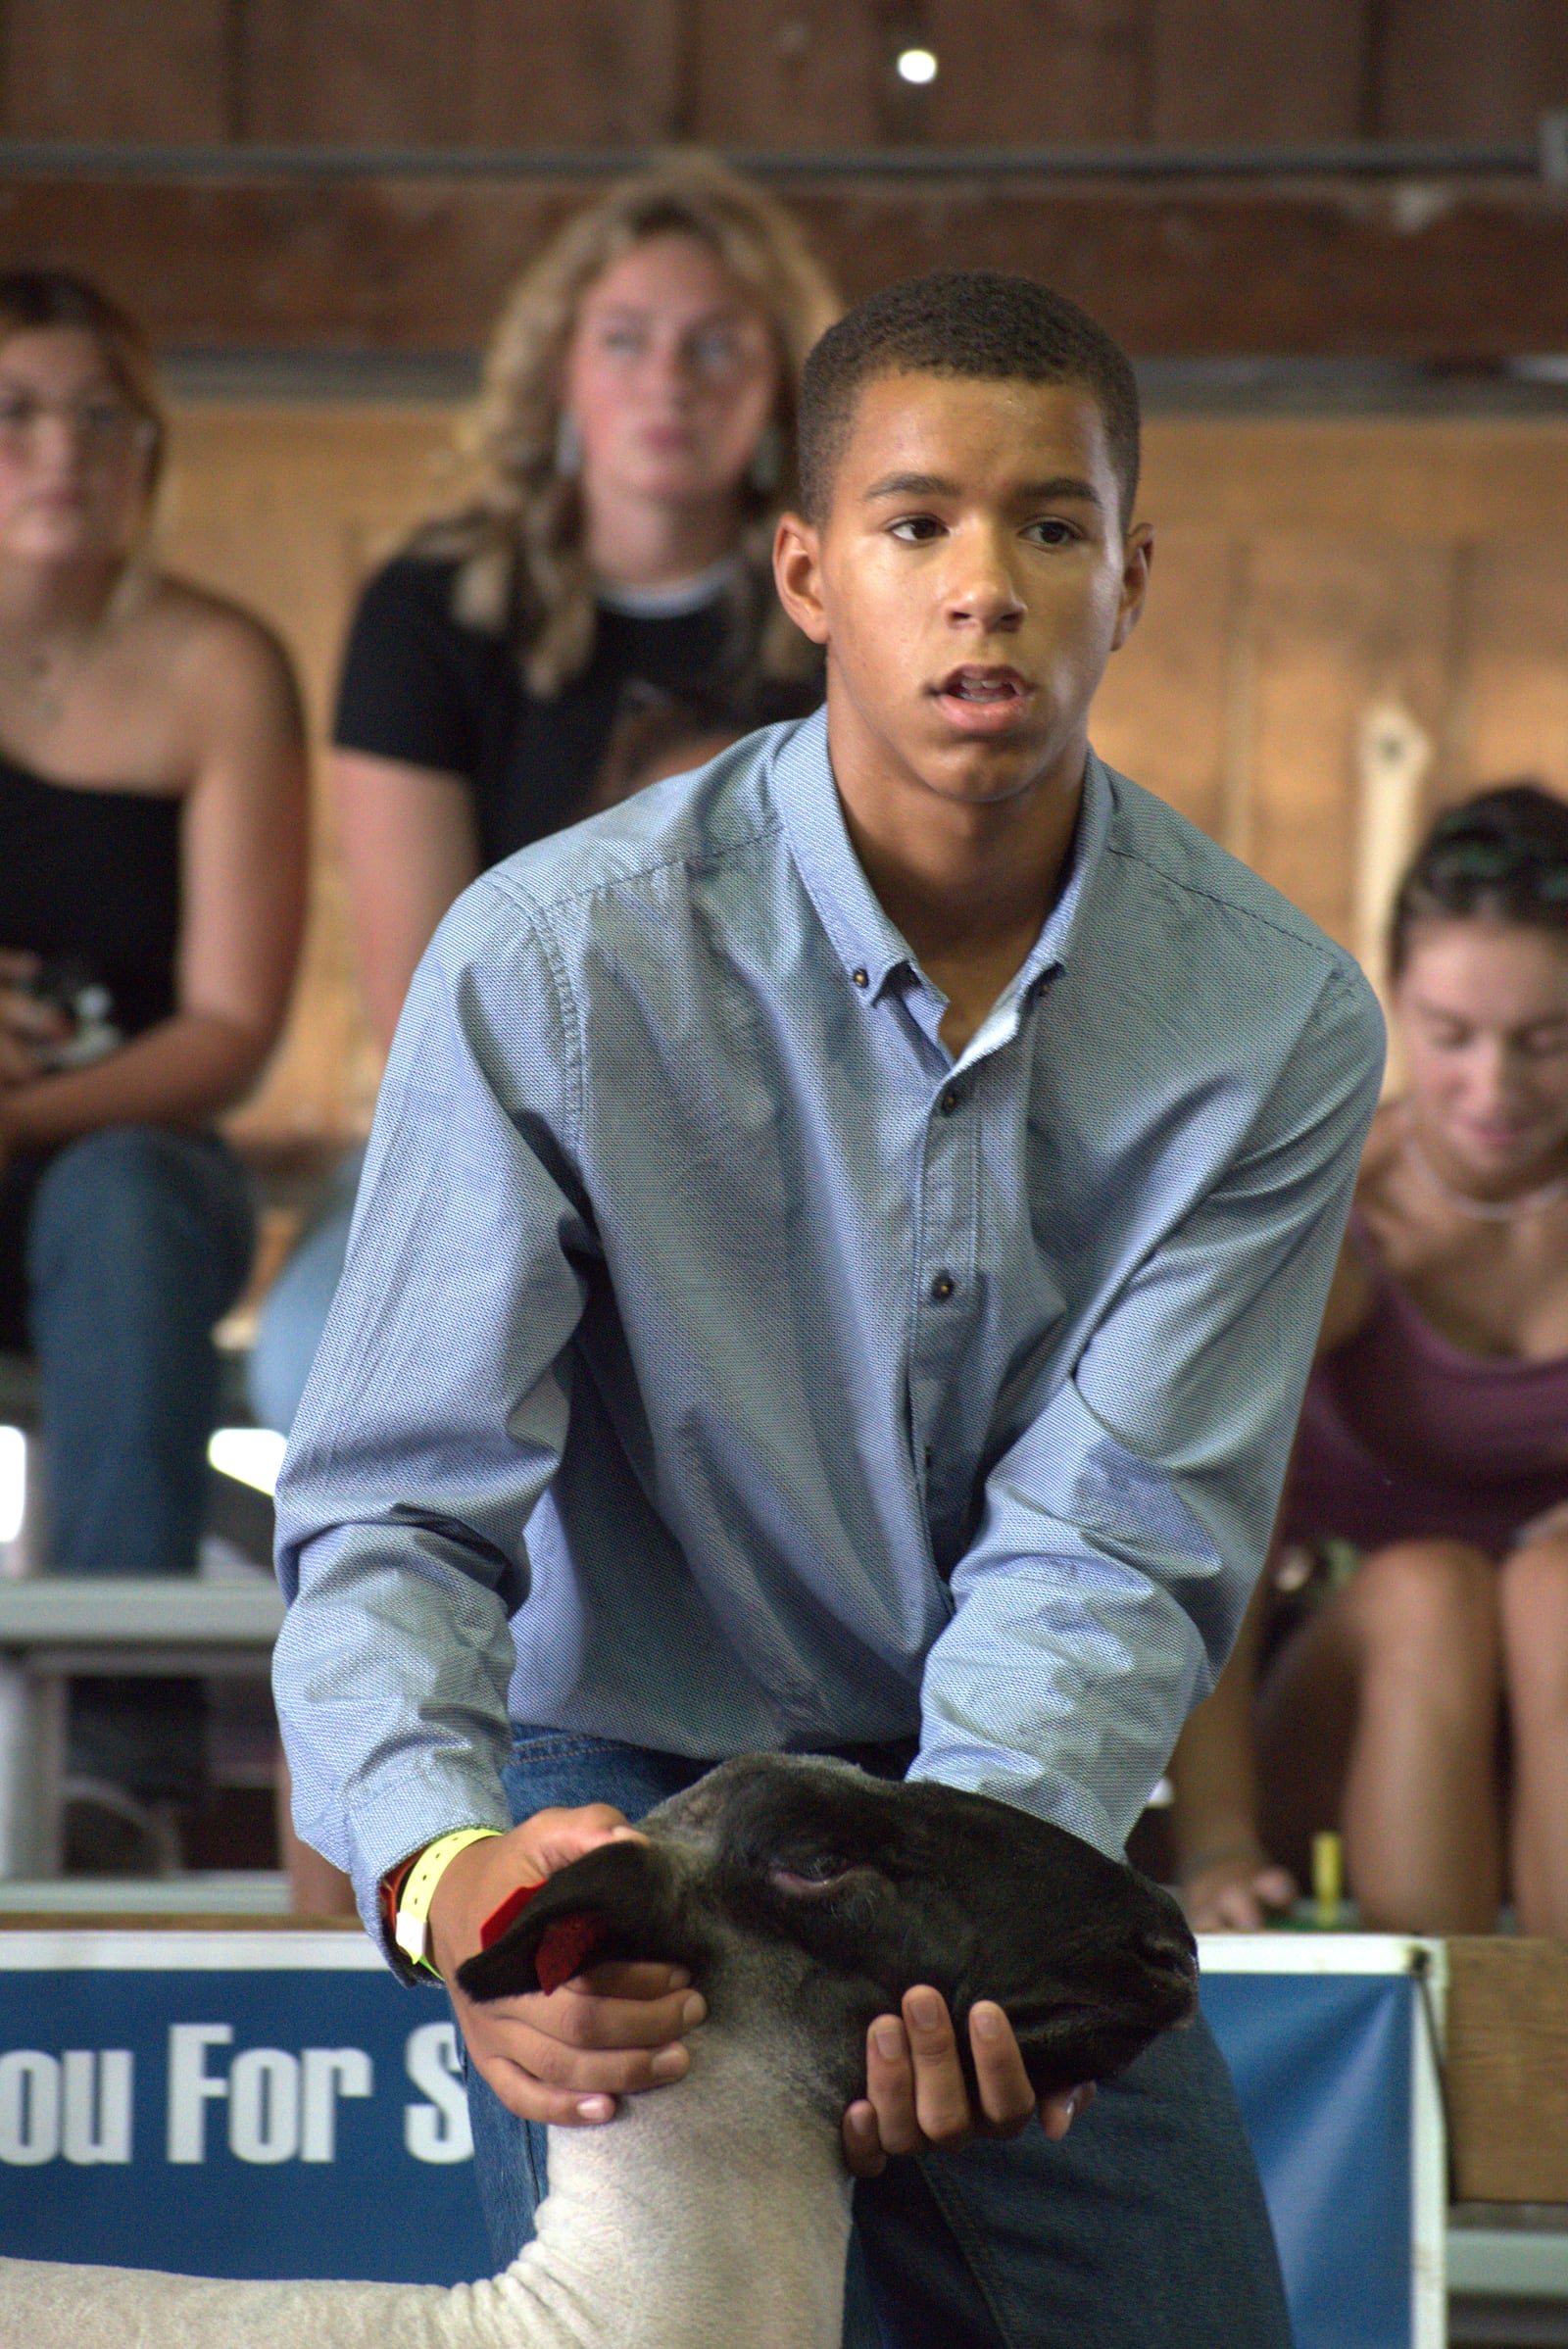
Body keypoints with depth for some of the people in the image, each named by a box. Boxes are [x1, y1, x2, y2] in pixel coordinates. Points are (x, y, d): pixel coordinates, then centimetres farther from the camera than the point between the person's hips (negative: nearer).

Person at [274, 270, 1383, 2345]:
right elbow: (394, 1507, -20)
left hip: (1026, 1808, 3)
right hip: (630, 1796, -3)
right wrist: (442, 1863, -41)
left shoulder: (1277, 1020, -10)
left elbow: (1111, 1544, -15)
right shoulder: (552, 962, -16)